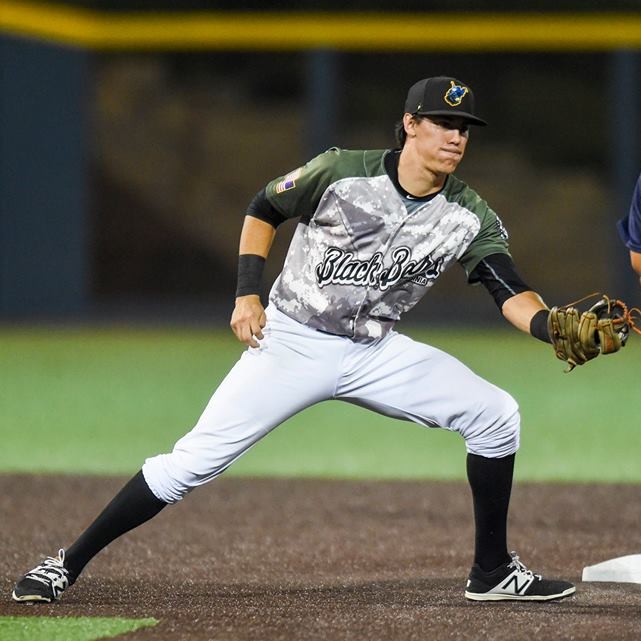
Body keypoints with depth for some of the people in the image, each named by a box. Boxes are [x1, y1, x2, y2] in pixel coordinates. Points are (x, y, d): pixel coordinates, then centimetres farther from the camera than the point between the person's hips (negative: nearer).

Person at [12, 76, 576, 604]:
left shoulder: (469, 217, -7)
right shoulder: (342, 172, -14)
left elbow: (513, 294, -16)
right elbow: (263, 211, 1)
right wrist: (248, 295, -9)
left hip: (375, 353, 4)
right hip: (291, 343, -4)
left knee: (497, 416, -8)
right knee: (195, 460, -13)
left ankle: (492, 573, 6)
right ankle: (67, 565, -3)